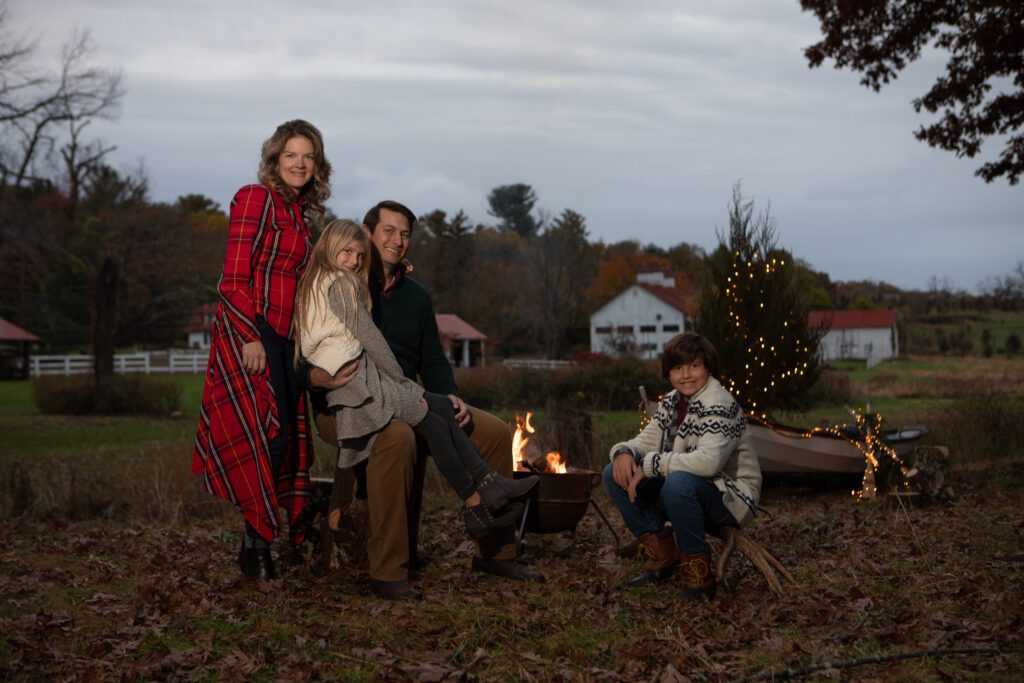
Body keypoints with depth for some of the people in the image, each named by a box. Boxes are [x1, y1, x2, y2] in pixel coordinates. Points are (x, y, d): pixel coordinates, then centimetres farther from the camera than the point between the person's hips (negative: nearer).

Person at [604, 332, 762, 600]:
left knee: (679, 483, -39)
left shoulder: (719, 405, -21)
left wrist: (649, 465, -29)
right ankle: (662, 551, 5)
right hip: (686, 492, 8)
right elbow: (646, 442, 6)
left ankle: (699, 568, -18)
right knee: (615, 474, -3)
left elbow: (708, 462, -35)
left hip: (731, 497, -8)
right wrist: (624, 453, -19)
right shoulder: (671, 402, 5)